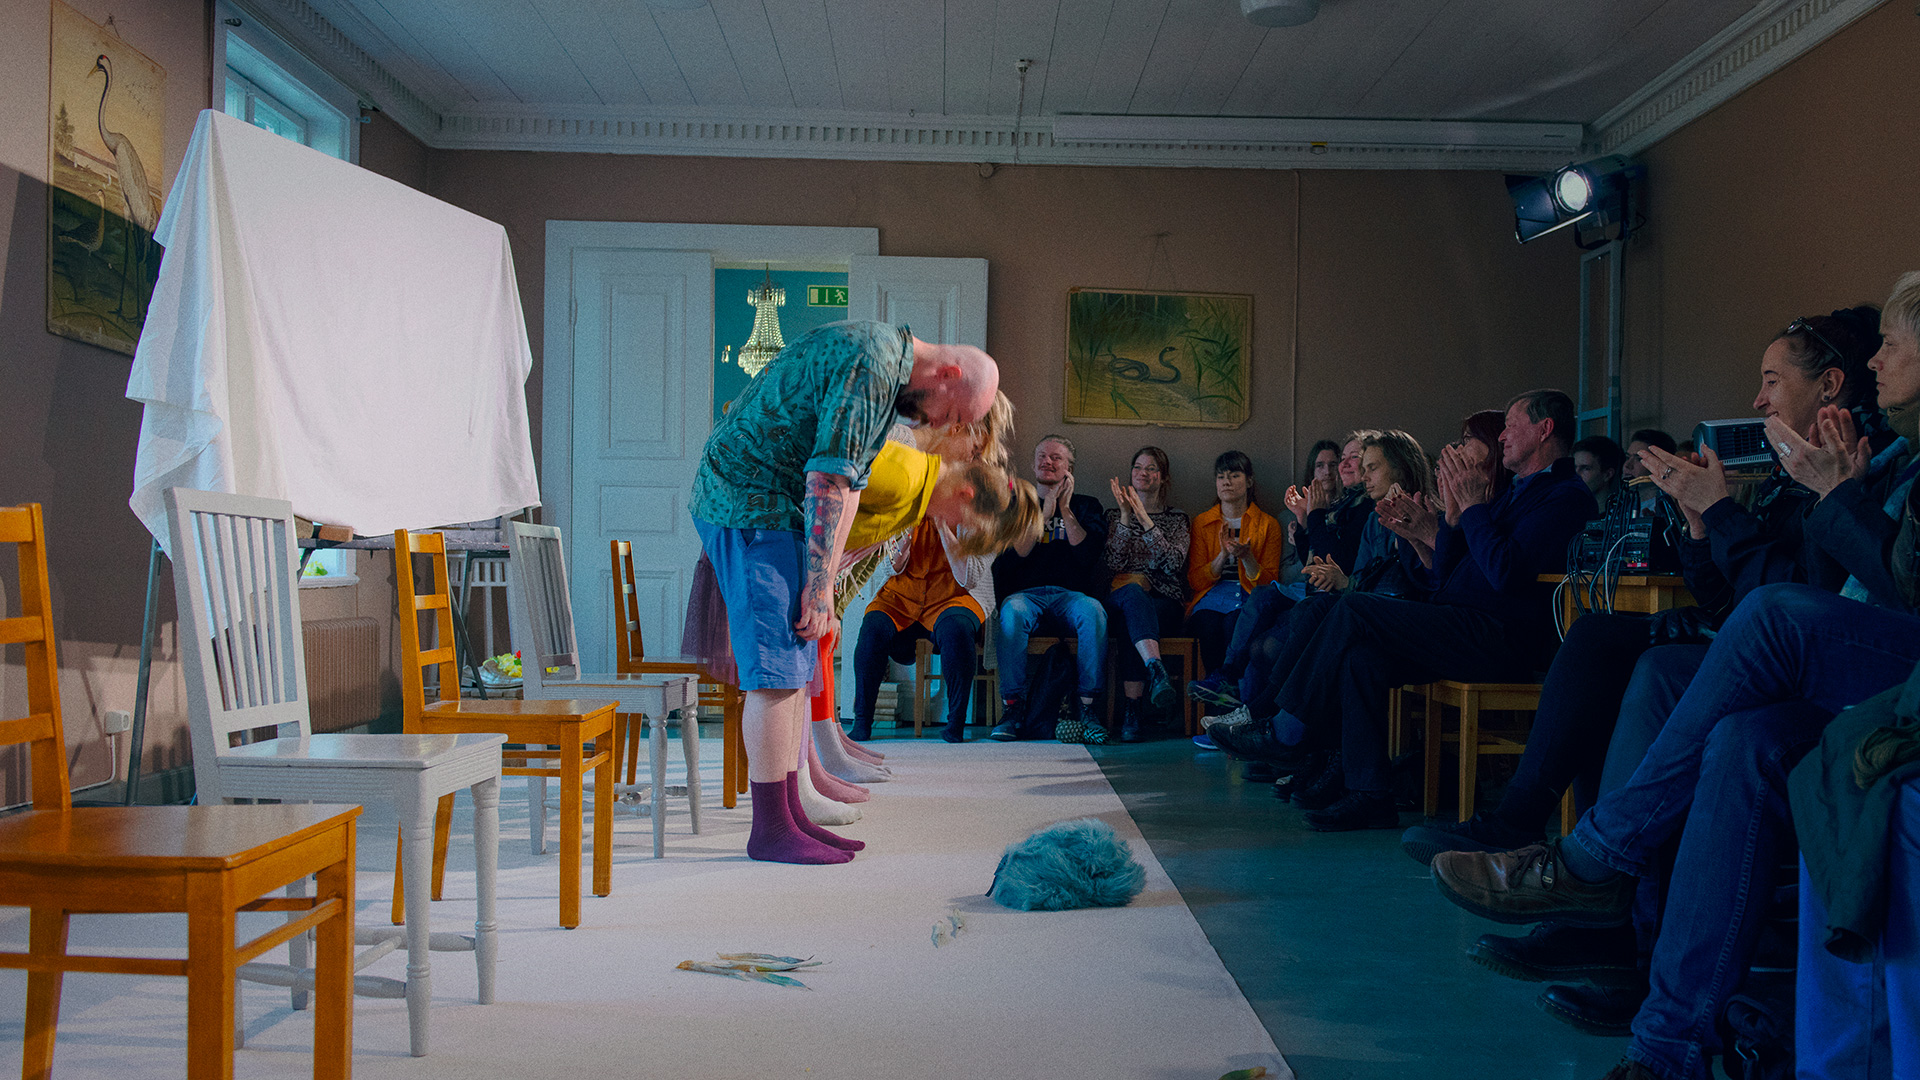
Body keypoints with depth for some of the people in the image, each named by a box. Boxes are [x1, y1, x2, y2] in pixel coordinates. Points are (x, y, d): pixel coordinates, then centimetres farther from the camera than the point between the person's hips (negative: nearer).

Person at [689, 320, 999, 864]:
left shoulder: (887, 373, 16)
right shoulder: (872, 361, -17)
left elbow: (849, 480, 17)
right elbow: (828, 477, -21)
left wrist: (825, 583, 13)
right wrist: (819, 584, -18)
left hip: (777, 509, 10)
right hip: (749, 502, -10)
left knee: (795, 666, 11)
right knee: (776, 670, -9)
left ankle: (790, 815, 16)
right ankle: (770, 831, -3)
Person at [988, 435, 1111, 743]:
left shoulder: (1086, 506, 18)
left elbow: (1091, 555, -1)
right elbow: (1012, 556, 1)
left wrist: (1066, 511, -4)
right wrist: (1044, 515, -4)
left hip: (1071, 593, 0)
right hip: (1026, 592, 0)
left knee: (1093, 612, -35)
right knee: (1012, 611, -36)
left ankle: (1085, 705, -27)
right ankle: (1013, 707, -30)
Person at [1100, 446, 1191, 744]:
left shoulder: (1176, 519, 17)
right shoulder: (1115, 515, 19)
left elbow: (1174, 562, -4)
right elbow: (1114, 563, 2)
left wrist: (1145, 521, -12)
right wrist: (1125, 517, -8)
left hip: (1164, 603, 0)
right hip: (1120, 597, 0)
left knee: (1133, 620, -37)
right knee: (1134, 590, -39)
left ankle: (1131, 707, -43)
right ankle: (1156, 670, -62)